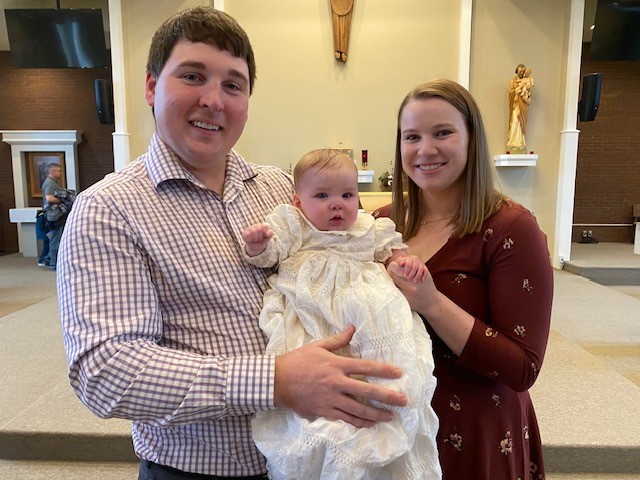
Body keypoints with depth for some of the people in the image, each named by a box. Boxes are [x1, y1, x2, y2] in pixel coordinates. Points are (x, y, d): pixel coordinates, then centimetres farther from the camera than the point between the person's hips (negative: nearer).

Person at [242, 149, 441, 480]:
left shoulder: (370, 228, 18)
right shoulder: (292, 225, 8)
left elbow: (390, 247, 27)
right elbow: (269, 252, -1)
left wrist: (405, 258, 6)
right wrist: (257, 244, -24)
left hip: (362, 308, 4)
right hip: (308, 313, -3)